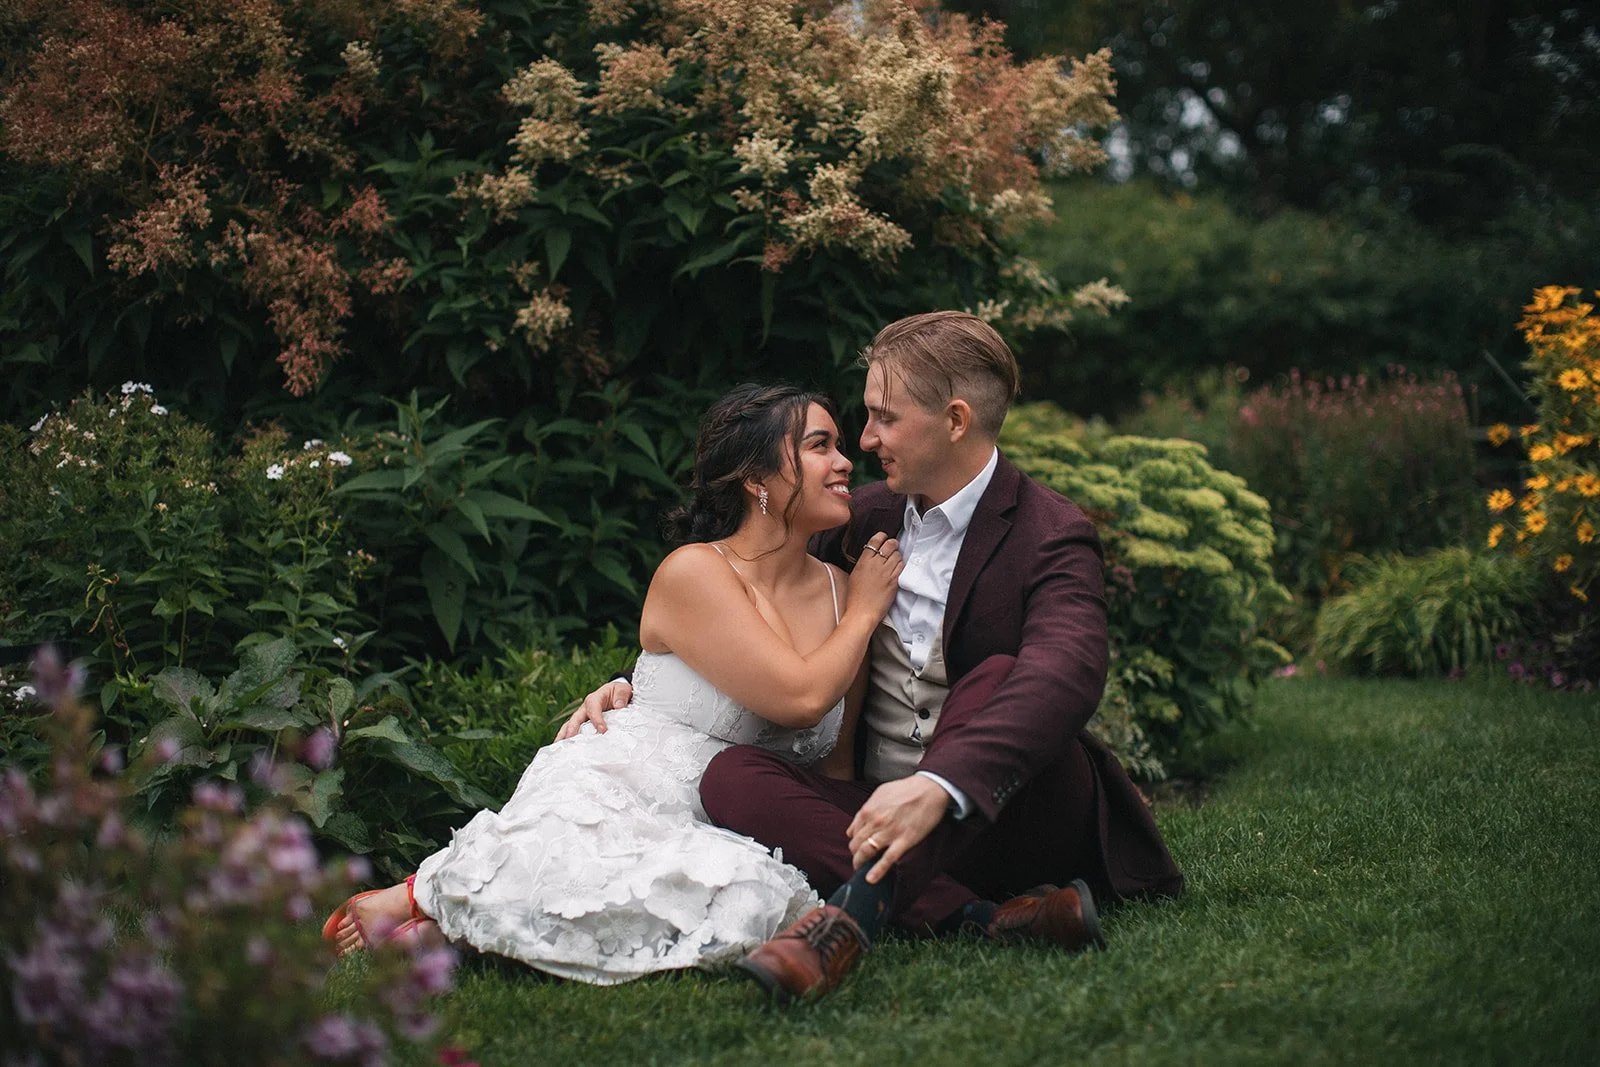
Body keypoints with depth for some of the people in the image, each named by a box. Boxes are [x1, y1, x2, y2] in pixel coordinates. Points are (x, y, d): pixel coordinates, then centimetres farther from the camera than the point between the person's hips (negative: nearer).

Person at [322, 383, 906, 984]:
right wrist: (864, 612, 0)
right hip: (612, 799, -6)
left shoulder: (839, 589, 11)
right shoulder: (693, 573, -8)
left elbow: (839, 756, 16)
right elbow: (800, 698, -16)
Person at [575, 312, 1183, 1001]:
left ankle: (855, 910, -43)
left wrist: (938, 787, -47)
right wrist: (638, 684, 7)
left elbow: (1065, 676, -31)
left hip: (1007, 818, -5)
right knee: (729, 775, -21)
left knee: (996, 678, -32)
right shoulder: (868, 517, 11)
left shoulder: (1051, 538, -10)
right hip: (879, 810, 5)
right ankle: (982, 919, -35)